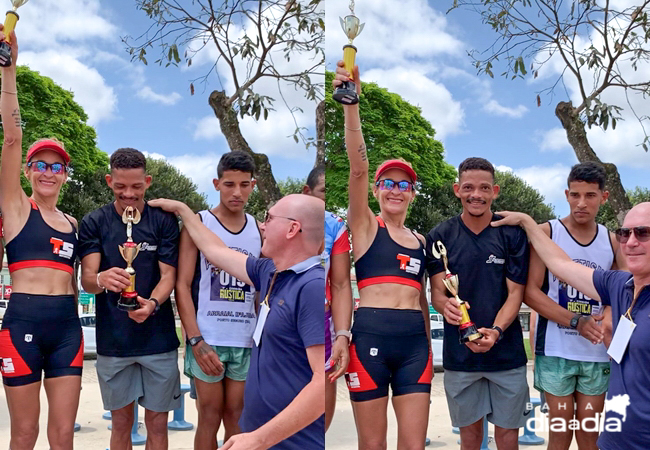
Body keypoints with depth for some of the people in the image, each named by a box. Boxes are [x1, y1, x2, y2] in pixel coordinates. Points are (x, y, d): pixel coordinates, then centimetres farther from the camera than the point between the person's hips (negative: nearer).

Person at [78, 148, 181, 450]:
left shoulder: (164, 221, 1)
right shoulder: (94, 222, 1)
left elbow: (168, 274, -3)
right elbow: (86, 278, -7)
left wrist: (152, 303, -25)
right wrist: (101, 279, -33)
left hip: (158, 338, 0)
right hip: (113, 340, 0)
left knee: (157, 424, 7)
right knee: (121, 422, 11)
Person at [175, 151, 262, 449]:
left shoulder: (259, 230, 9)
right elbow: (182, 285, -6)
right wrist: (196, 340, -14)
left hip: (246, 342, 3)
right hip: (208, 340, -3)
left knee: (237, 420, 10)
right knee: (210, 418, 4)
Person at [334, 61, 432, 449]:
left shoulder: (420, 240, 18)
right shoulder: (365, 226, 4)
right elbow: (359, 167, -12)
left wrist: (430, 348, 18)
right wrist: (351, 103, -25)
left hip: (415, 341, 4)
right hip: (370, 336, -4)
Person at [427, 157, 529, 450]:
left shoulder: (512, 234, -3)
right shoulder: (440, 237, 0)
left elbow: (515, 292, -4)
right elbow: (437, 292, -2)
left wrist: (496, 332, -22)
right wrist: (446, 305, -27)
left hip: (506, 349, 0)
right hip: (459, 352, 1)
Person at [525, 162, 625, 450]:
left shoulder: (612, 241, 6)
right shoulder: (547, 233, -4)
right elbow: (530, 292, -10)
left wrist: (611, 316, -10)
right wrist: (576, 322, -19)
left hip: (598, 354, 3)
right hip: (555, 351, -3)